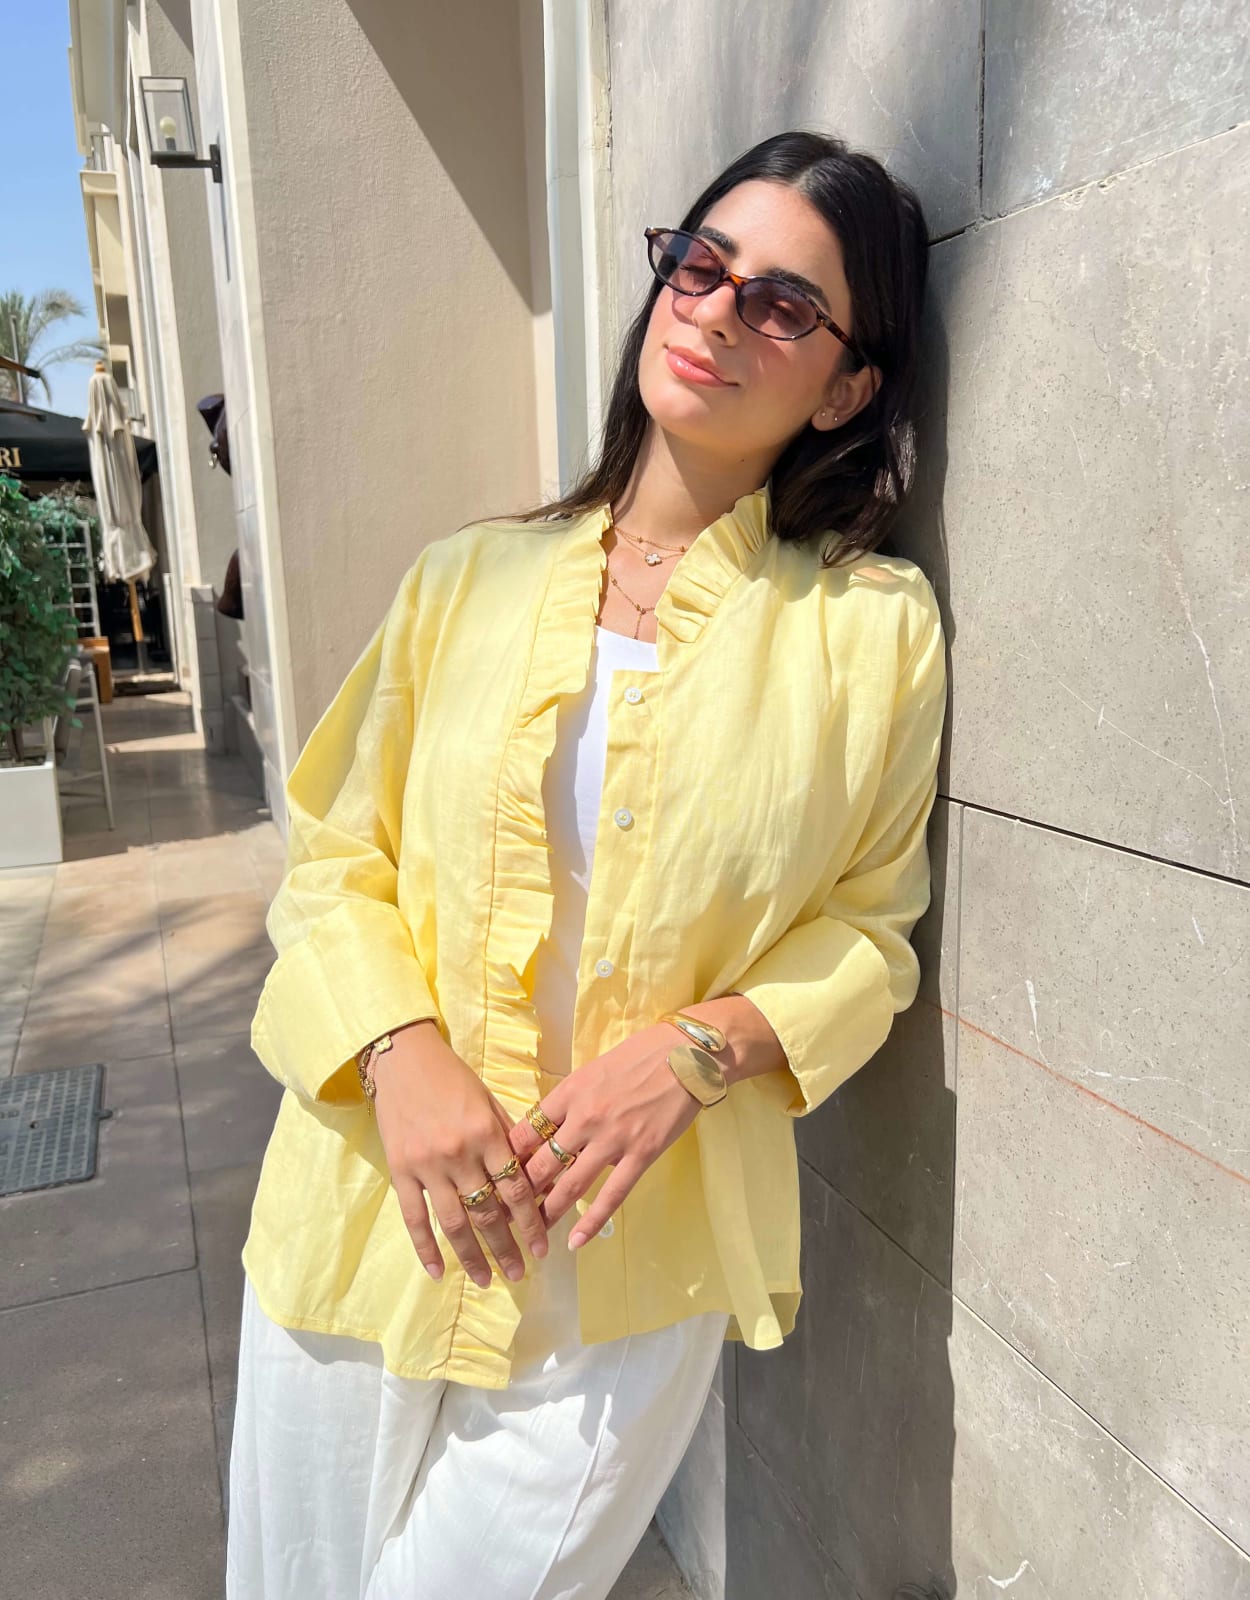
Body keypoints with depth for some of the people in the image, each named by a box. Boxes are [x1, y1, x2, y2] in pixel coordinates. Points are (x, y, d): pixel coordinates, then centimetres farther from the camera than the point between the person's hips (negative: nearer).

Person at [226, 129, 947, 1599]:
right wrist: (402, 1051, -14)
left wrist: (702, 1047, -16)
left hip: (633, 1270, -2)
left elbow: (869, 929, 1)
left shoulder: (873, 626, -4)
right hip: (364, 1228, 3)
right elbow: (333, 855, 3)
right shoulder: (469, 577, 1)